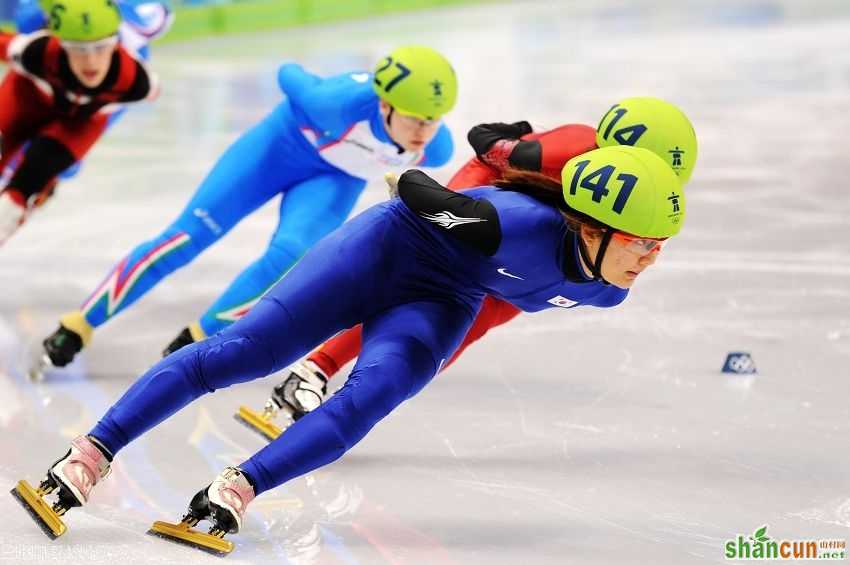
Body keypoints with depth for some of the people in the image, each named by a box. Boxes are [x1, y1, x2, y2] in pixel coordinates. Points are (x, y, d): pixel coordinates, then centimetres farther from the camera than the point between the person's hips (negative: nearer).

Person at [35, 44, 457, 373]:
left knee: (288, 258, -23)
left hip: (337, 177, 3)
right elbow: (289, 76, -17)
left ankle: (197, 340, -2)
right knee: (187, 237, -8)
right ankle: (77, 327, 1)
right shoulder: (340, 102, -40)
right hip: (285, 142, -3)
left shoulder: (437, 148, -28)